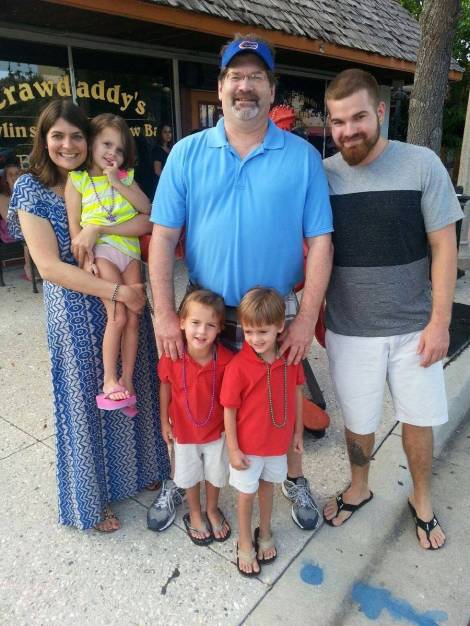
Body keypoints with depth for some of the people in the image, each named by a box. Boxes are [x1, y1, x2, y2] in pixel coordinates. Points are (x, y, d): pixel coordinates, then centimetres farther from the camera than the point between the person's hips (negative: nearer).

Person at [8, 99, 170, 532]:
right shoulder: (31, 188, -7)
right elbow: (49, 266, -16)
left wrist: (97, 228, -25)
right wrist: (115, 290, -21)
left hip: (127, 299, 3)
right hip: (76, 311, -3)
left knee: (132, 390, 15)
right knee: (87, 400, 11)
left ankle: (140, 469, 43)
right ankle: (93, 499, 34)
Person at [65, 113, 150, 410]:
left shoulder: (125, 176, 11)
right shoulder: (77, 179, 1)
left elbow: (147, 209, -1)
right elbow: (75, 224, -2)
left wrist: (118, 183, -7)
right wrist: (85, 258, -13)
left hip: (130, 251, 4)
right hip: (102, 252, -4)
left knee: (133, 318, 0)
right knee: (118, 317, -13)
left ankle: (127, 381, 11)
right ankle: (109, 381, 2)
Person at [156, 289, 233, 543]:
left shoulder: (227, 360, -28)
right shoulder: (171, 357, -26)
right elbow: (165, 387, -7)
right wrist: (164, 422, 2)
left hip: (217, 429, 0)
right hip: (184, 430, 0)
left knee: (215, 474, 24)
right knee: (190, 475, 23)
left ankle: (212, 510, 53)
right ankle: (194, 515, 51)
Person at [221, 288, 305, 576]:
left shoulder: (291, 358, -14)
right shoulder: (238, 366, -26)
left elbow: (297, 394, -1)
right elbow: (229, 411, -16)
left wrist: (298, 432, 6)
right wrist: (233, 449, -11)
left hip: (279, 440, 3)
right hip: (248, 445, -3)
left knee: (267, 486, 25)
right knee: (247, 494, 16)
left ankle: (265, 534, 50)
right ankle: (245, 544, 40)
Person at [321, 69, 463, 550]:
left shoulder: (422, 165, -9)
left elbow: (444, 247, -6)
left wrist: (439, 321, -9)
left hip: (413, 327, -1)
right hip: (348, 330, 1)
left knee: (417, 419, 15)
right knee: (358, 420, 16)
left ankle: (422, 498, 42)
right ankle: (359, 487, 45)